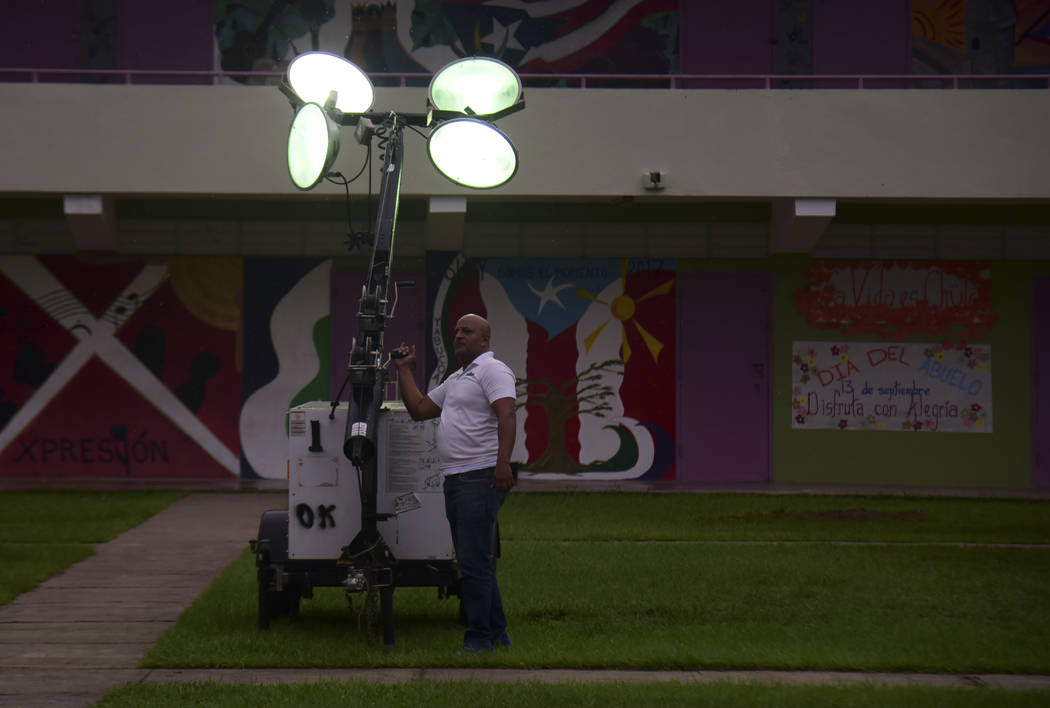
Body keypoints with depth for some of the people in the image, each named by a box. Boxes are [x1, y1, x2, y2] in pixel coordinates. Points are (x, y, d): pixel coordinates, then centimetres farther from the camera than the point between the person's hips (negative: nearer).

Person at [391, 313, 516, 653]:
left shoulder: (492, 370, -6)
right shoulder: (455, 380, 25)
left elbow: (506, 415, -20)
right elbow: (419, 409, 26)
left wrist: (503, 463, -31)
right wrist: (404, 369, 24)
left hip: (481, 477, -10)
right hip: (455, 478, 10)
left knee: (474, 560, -11)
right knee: (475, 560, 14)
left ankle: (479, 637, -8)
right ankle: (496, 631, 21)